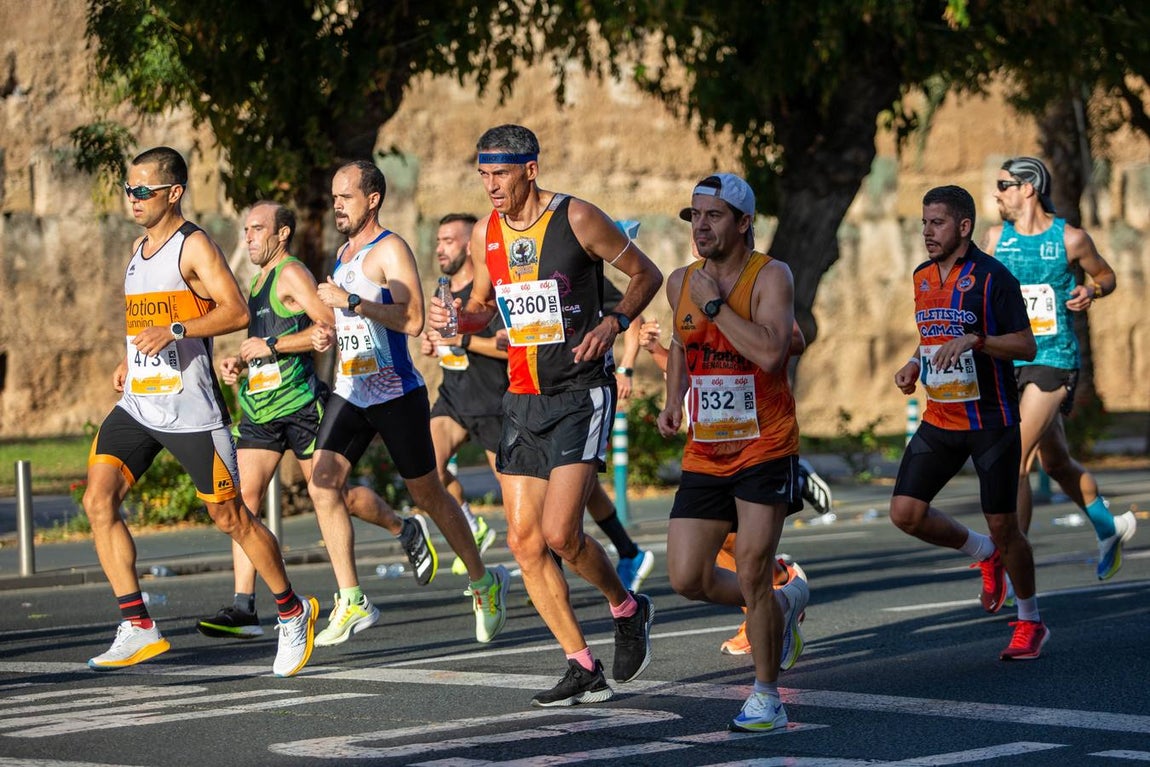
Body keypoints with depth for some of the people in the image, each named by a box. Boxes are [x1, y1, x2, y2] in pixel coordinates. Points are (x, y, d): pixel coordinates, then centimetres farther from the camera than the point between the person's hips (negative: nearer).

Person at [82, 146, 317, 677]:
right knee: (98, 501, -10)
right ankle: (138, 628, -7)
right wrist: (130, 360, 16)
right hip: (137, 406, 7)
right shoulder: (139, 249, 16)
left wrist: (173, 332, -29)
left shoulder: (194, 246, -9)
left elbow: (236, 312, -19)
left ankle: (292, 612, 22)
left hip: (190, 410, -7)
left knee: (230, 518, 1)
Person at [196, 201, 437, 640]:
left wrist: (271, 345, -19)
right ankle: (243, 609, -9)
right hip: (259, 408, 8)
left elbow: (331, 324, -21)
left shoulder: (291, 274, -8)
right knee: (244, 497, -5)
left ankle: (407, 532, 26)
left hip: (299, 403, -8)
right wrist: (240, 362, 13)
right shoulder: (259, 281, 19)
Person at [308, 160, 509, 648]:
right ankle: (352, 602, -7)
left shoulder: (390, 250, -10)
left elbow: (413, 320, -22)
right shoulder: (344, 253, 16)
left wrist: (353, 302, -25)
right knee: (322, 485, -10)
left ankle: (484, 582, 23)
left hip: (396, 393, -7)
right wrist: (330, 335, 8)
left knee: (427, 494, 3)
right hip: (350, 391, 7)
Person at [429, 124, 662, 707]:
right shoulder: (485, 234, 6)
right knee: (524, 540, 0)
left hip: (581, 395, -6)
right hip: (522, 398, 6)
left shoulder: (577, 219, -10)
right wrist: (458, 318, 0)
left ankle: (627, 609, 13)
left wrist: (613, 323, -16)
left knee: (560, 533, -17)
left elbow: (646, 274, -1)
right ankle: (583, 669, 10)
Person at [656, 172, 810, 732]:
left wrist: (714, 302, -23)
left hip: (765, 450, -6)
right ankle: (783, 604, 28)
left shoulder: (770, 276, -12)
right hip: (704, 453, 6)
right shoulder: (681, 283, 6)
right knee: (687, 580, 0)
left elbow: (769, 352, -29)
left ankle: (766, 697, 8)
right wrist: (672, 402, 10)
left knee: (752, 575, -9)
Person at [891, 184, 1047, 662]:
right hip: (939, 420, 6)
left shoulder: (992, 277, -12)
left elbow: (1026, 346, -13)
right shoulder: (923, 277, 9)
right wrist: (915, 365, 5)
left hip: (991, 422, -6)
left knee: (1003, 527, -1)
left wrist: (973, 340, -27)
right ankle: (985, 555, 20)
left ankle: (1030, 623, 19)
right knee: (905, 513, -6)